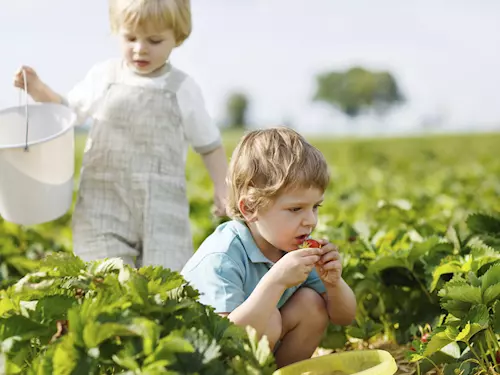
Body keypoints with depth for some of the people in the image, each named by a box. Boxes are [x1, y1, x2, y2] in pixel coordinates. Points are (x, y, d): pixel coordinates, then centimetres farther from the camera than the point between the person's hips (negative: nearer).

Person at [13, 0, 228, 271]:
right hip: (104, 201, 1)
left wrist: (222, 188, 1)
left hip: (161, 208, -1)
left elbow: (209, 145, 12)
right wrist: (37, 88, 7)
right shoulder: (103, 76, 7)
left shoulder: (183, 89, 3)